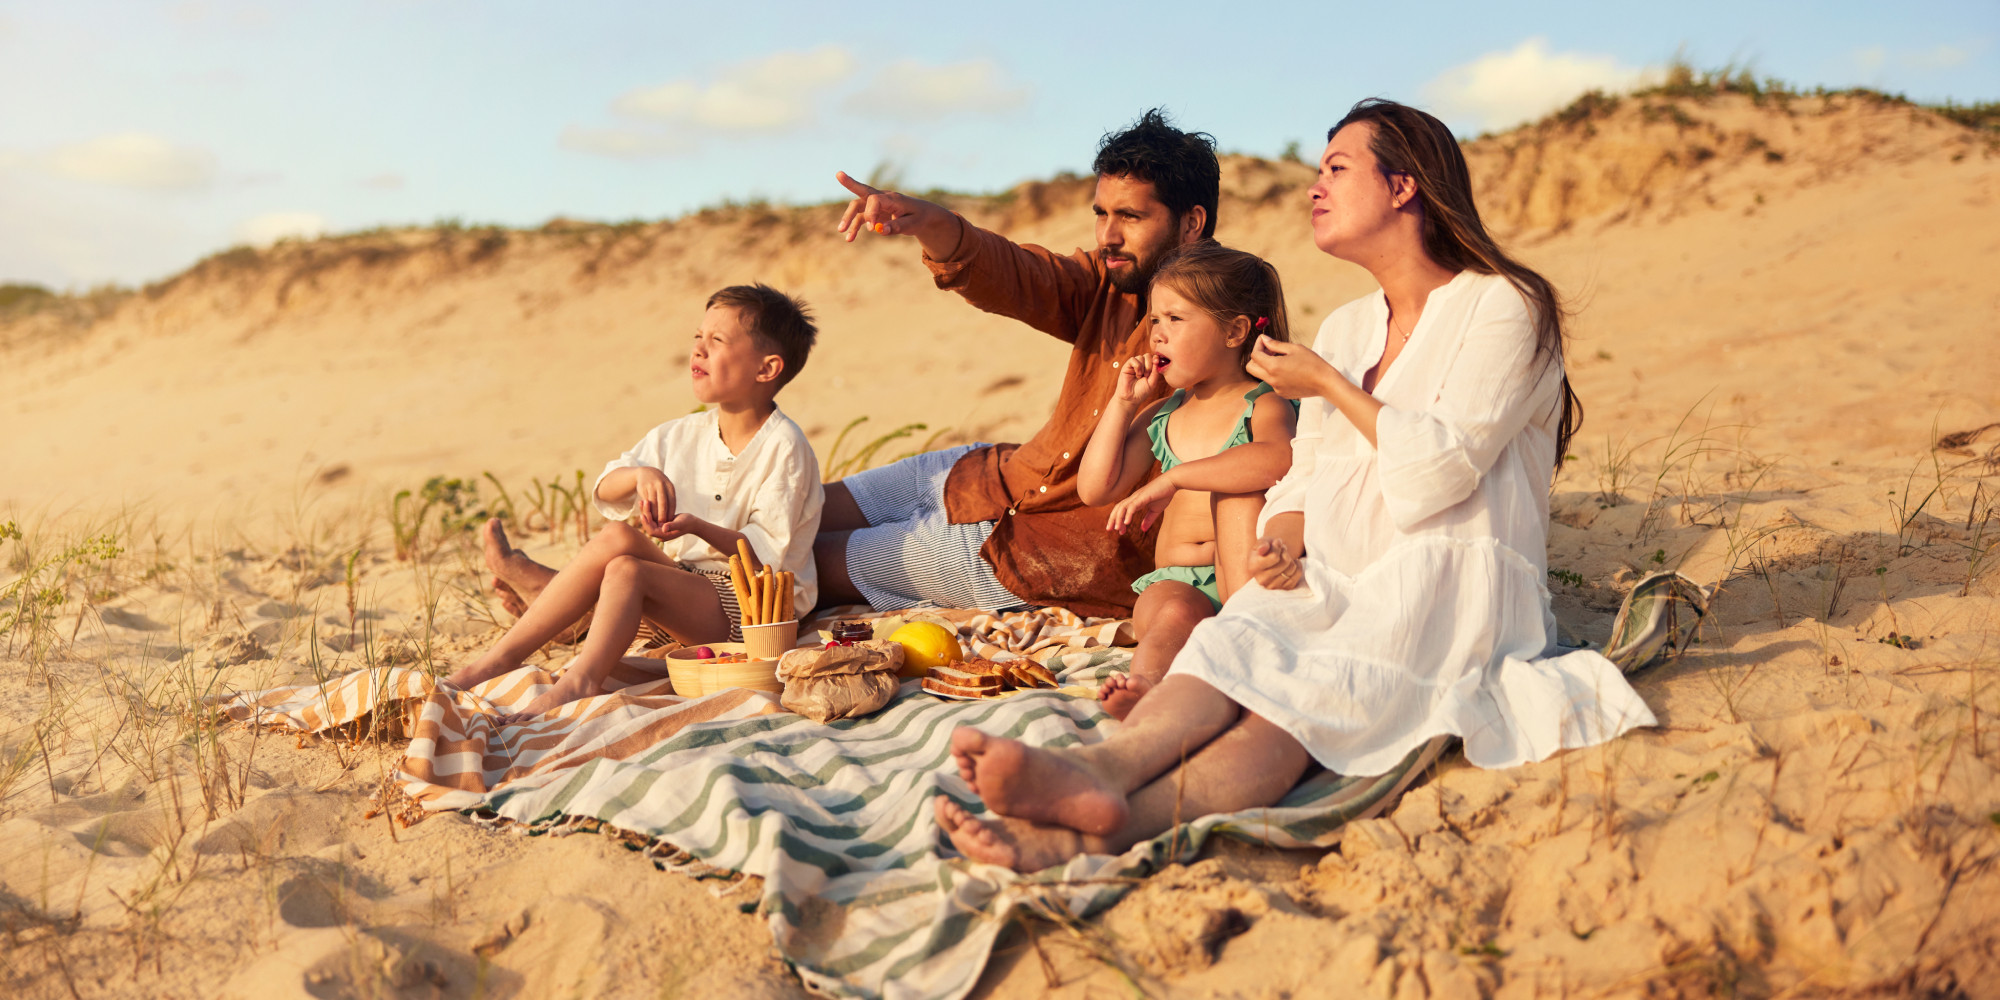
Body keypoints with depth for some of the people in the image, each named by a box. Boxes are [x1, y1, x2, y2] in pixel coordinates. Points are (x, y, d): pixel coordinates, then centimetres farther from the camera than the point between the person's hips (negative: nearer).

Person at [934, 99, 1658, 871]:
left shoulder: (1503, 305, 1)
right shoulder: (1344, 329, 24)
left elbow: (1441, 467, -11)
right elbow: (1303, 477, 20)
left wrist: (1328, 385, -2)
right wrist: (1281, 543, -3)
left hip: (1452, 591, -6)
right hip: (1340, 586, 6)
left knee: (1317, 686, -33)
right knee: (1231, 640, -28)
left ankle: (1120, 822, -60)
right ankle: (1097, 767, -58)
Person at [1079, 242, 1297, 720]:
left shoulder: (1262, 406, -2)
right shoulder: (1160, 416, 19)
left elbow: (1280, 460, -29)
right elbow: (1095, 489, 13)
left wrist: (1174, 478, -30)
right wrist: (1123, 402, 9)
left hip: (1247, 574, -3)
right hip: (1177, 579, 4)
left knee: (1239, 491, -30)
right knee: (1172, 612, -33)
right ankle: (1147, 678, -65)